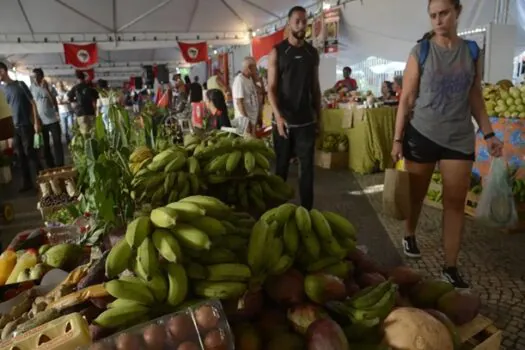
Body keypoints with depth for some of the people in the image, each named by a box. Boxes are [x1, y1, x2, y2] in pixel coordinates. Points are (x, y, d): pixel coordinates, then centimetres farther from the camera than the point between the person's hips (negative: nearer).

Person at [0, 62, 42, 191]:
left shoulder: (20, 85, -3)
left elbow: (32, 103, -3)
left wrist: (36, 122, -9)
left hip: (26, 125, -5)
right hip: (13, 127, 5)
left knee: (29, 151, -5)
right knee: (20, 154, 7)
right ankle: (27, 182, 14)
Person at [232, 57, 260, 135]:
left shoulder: (250, 79, 13)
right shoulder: (239, 80, -15)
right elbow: (239, 102, -20)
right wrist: (246, 119, -21)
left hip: (253, 118, 9)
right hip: (245, 119, -9)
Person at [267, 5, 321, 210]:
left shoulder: (313, 53, 9)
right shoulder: (277, 52, -1)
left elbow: (315, 87, 13)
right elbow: (271, 88, -7)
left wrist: (318, 116, 10)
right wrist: (278, 116, -20)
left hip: (307, 120, 3)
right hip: (283, 120, -2)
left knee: (307, 166, 3)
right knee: (281, 166, 7)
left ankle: (307, 210, 12)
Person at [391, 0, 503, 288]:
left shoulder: (472, 51, 5)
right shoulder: (420, 52, -3)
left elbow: (476, 97, 11)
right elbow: (406, 99, -4)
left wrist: (488, 133, 4)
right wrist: (398, 138, -8)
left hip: (460, 138, 2)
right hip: (421, 134, -2)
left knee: (455, 202, 3)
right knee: (416, 194, 12)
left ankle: (451, 268, 12)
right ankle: (409, 236, 39)